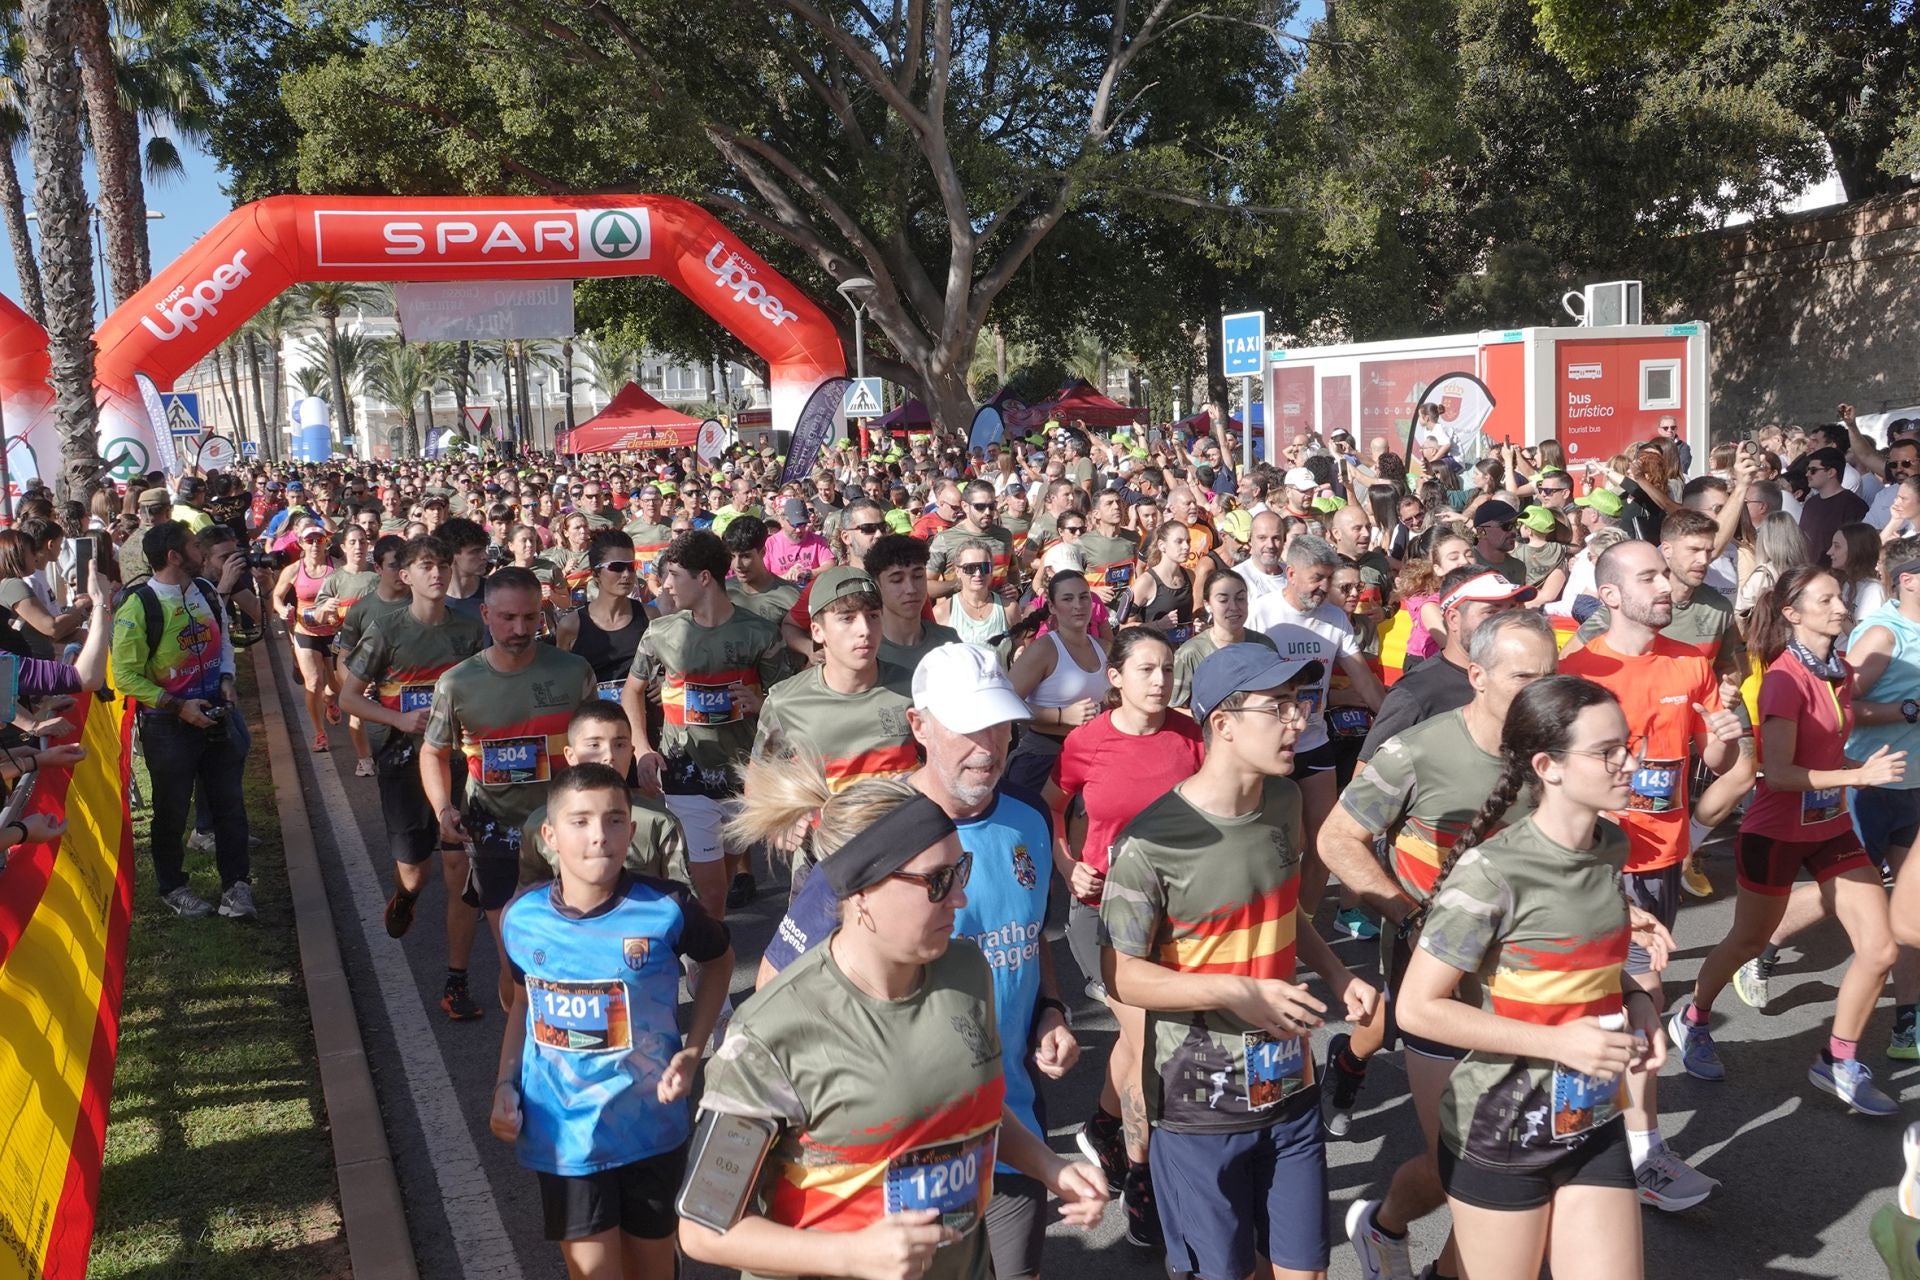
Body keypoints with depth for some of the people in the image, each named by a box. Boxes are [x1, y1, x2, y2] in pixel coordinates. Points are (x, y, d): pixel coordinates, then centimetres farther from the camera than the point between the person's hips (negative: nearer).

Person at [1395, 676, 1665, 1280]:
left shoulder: (1611, 846, -1)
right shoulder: (1493, 872, -22)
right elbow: (1417, 1008, -21)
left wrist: (1632, 998, -2)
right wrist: (1557, 1041, -22)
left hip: (1595, 1125, 6)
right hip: (1500, 1134, -6)